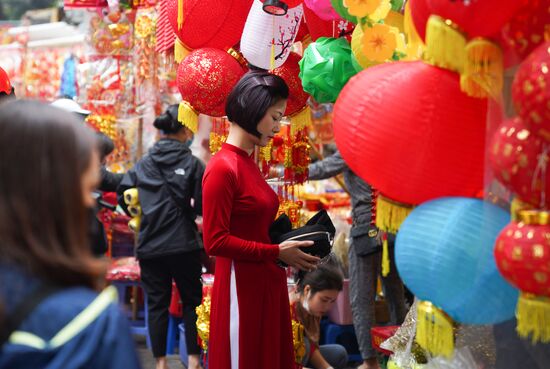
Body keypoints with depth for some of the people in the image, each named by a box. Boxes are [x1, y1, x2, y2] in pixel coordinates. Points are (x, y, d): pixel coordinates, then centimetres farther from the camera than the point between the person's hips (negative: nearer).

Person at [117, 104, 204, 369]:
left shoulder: (142, 164, 3)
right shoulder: (192, 163, -7)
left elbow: (123, 194, 1)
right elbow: (202, 206, -11)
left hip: (150, 246, 3)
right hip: (184, 244, -2)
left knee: (157, 304, 9)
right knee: (191, 301, 11)